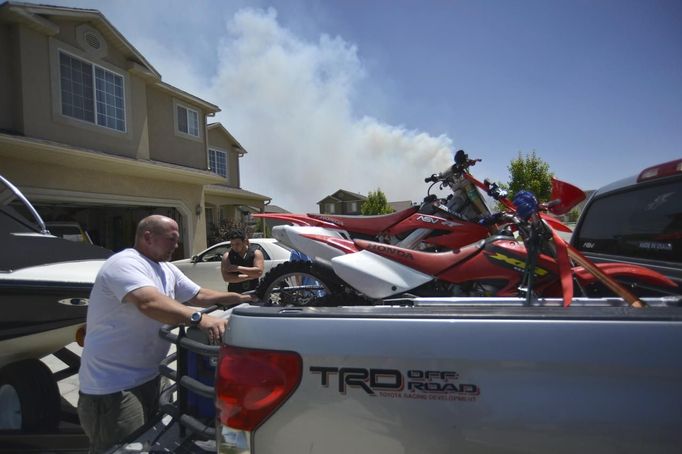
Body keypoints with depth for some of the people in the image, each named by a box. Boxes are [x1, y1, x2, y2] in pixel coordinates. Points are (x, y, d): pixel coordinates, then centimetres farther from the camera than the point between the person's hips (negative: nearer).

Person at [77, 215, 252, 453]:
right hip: (113, 387, -10)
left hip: (148, 378, 10)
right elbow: (149, 302, -39)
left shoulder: (167, 269, 9)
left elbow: (199, 295, 13)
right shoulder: (124, 264, -21)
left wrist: (240, 298, 6)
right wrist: (199, 318, -50)